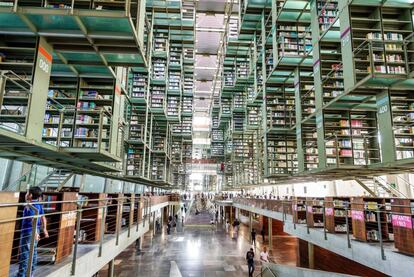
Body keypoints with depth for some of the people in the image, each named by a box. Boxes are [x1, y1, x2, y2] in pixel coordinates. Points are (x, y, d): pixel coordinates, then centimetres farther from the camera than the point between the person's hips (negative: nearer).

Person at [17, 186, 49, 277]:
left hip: (28, 232, -8)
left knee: (24, 253, 1)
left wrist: (35, 233, -30)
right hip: (35, 231, 8)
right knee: (33, 252, 14)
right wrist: (44, 229, 16)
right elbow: (43, 218, 11)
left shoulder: (30, 206, -18)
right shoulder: (39, 205, 7)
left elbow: (34, 219, -27)